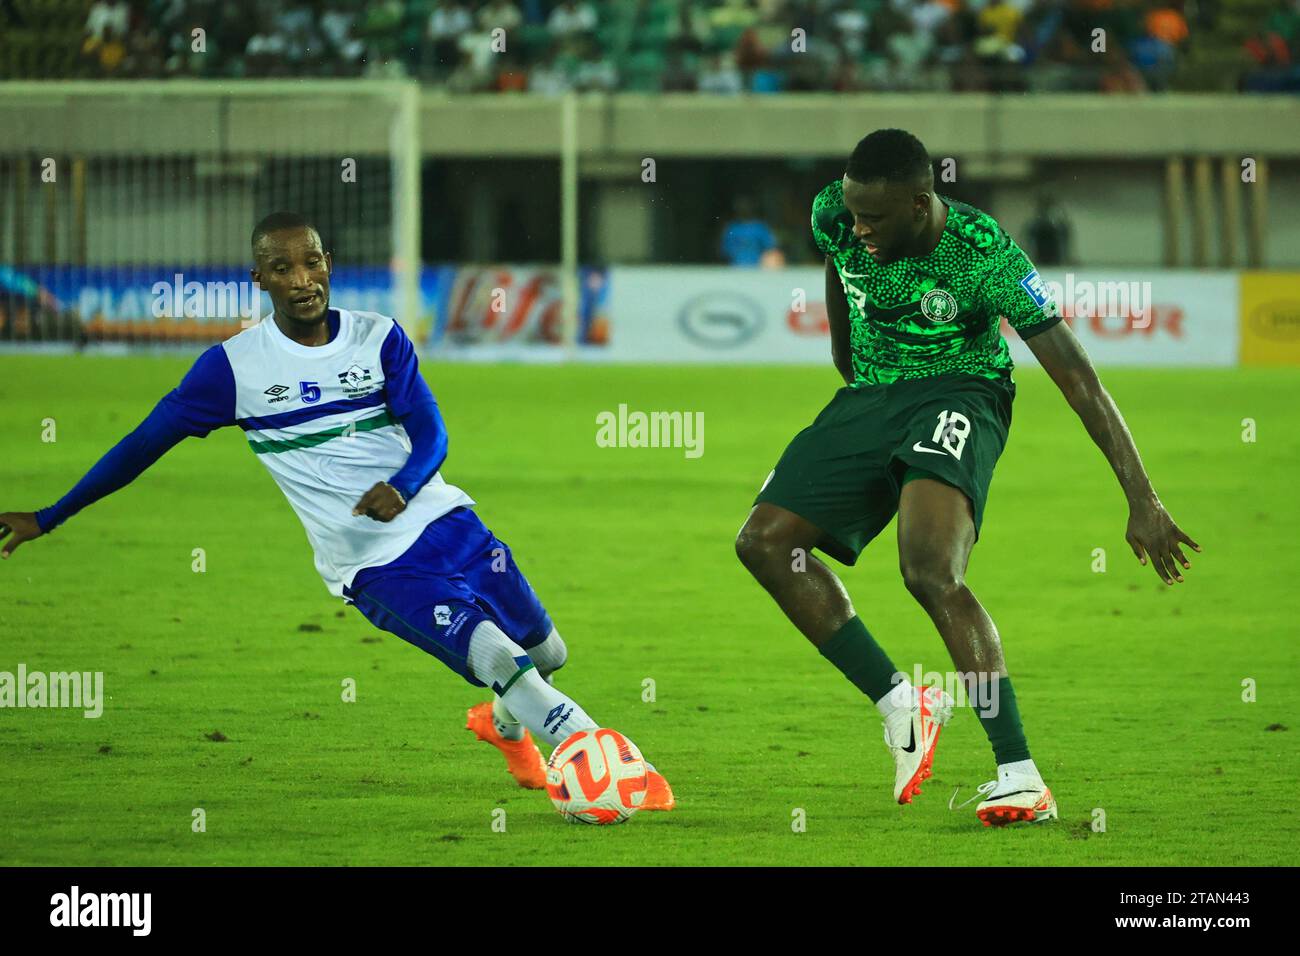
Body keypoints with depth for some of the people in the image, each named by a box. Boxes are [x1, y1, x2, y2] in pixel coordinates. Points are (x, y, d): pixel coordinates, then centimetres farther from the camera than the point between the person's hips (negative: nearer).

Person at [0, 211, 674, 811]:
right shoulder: (235, 366, -4)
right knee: (501, 659, -22)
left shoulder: (379, 338, 2)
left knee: (546, 653, 12)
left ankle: (505, 723, 45)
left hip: (441, 519, 4)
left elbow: (431, 435, -4)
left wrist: (401, 488, -28)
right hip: (375, 566, -4)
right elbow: (145, 443, 3)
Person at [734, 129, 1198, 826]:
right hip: (868, 397, 6)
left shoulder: (987, 256, -25)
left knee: (931, 572, -30)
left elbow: (1079, 382, -23)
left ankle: (1021, 778, -31)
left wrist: (1143, 501, -25)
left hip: (957, 396, -6)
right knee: (763, 542, -8)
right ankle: (899, 703, 3)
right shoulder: (835, 216, -11)